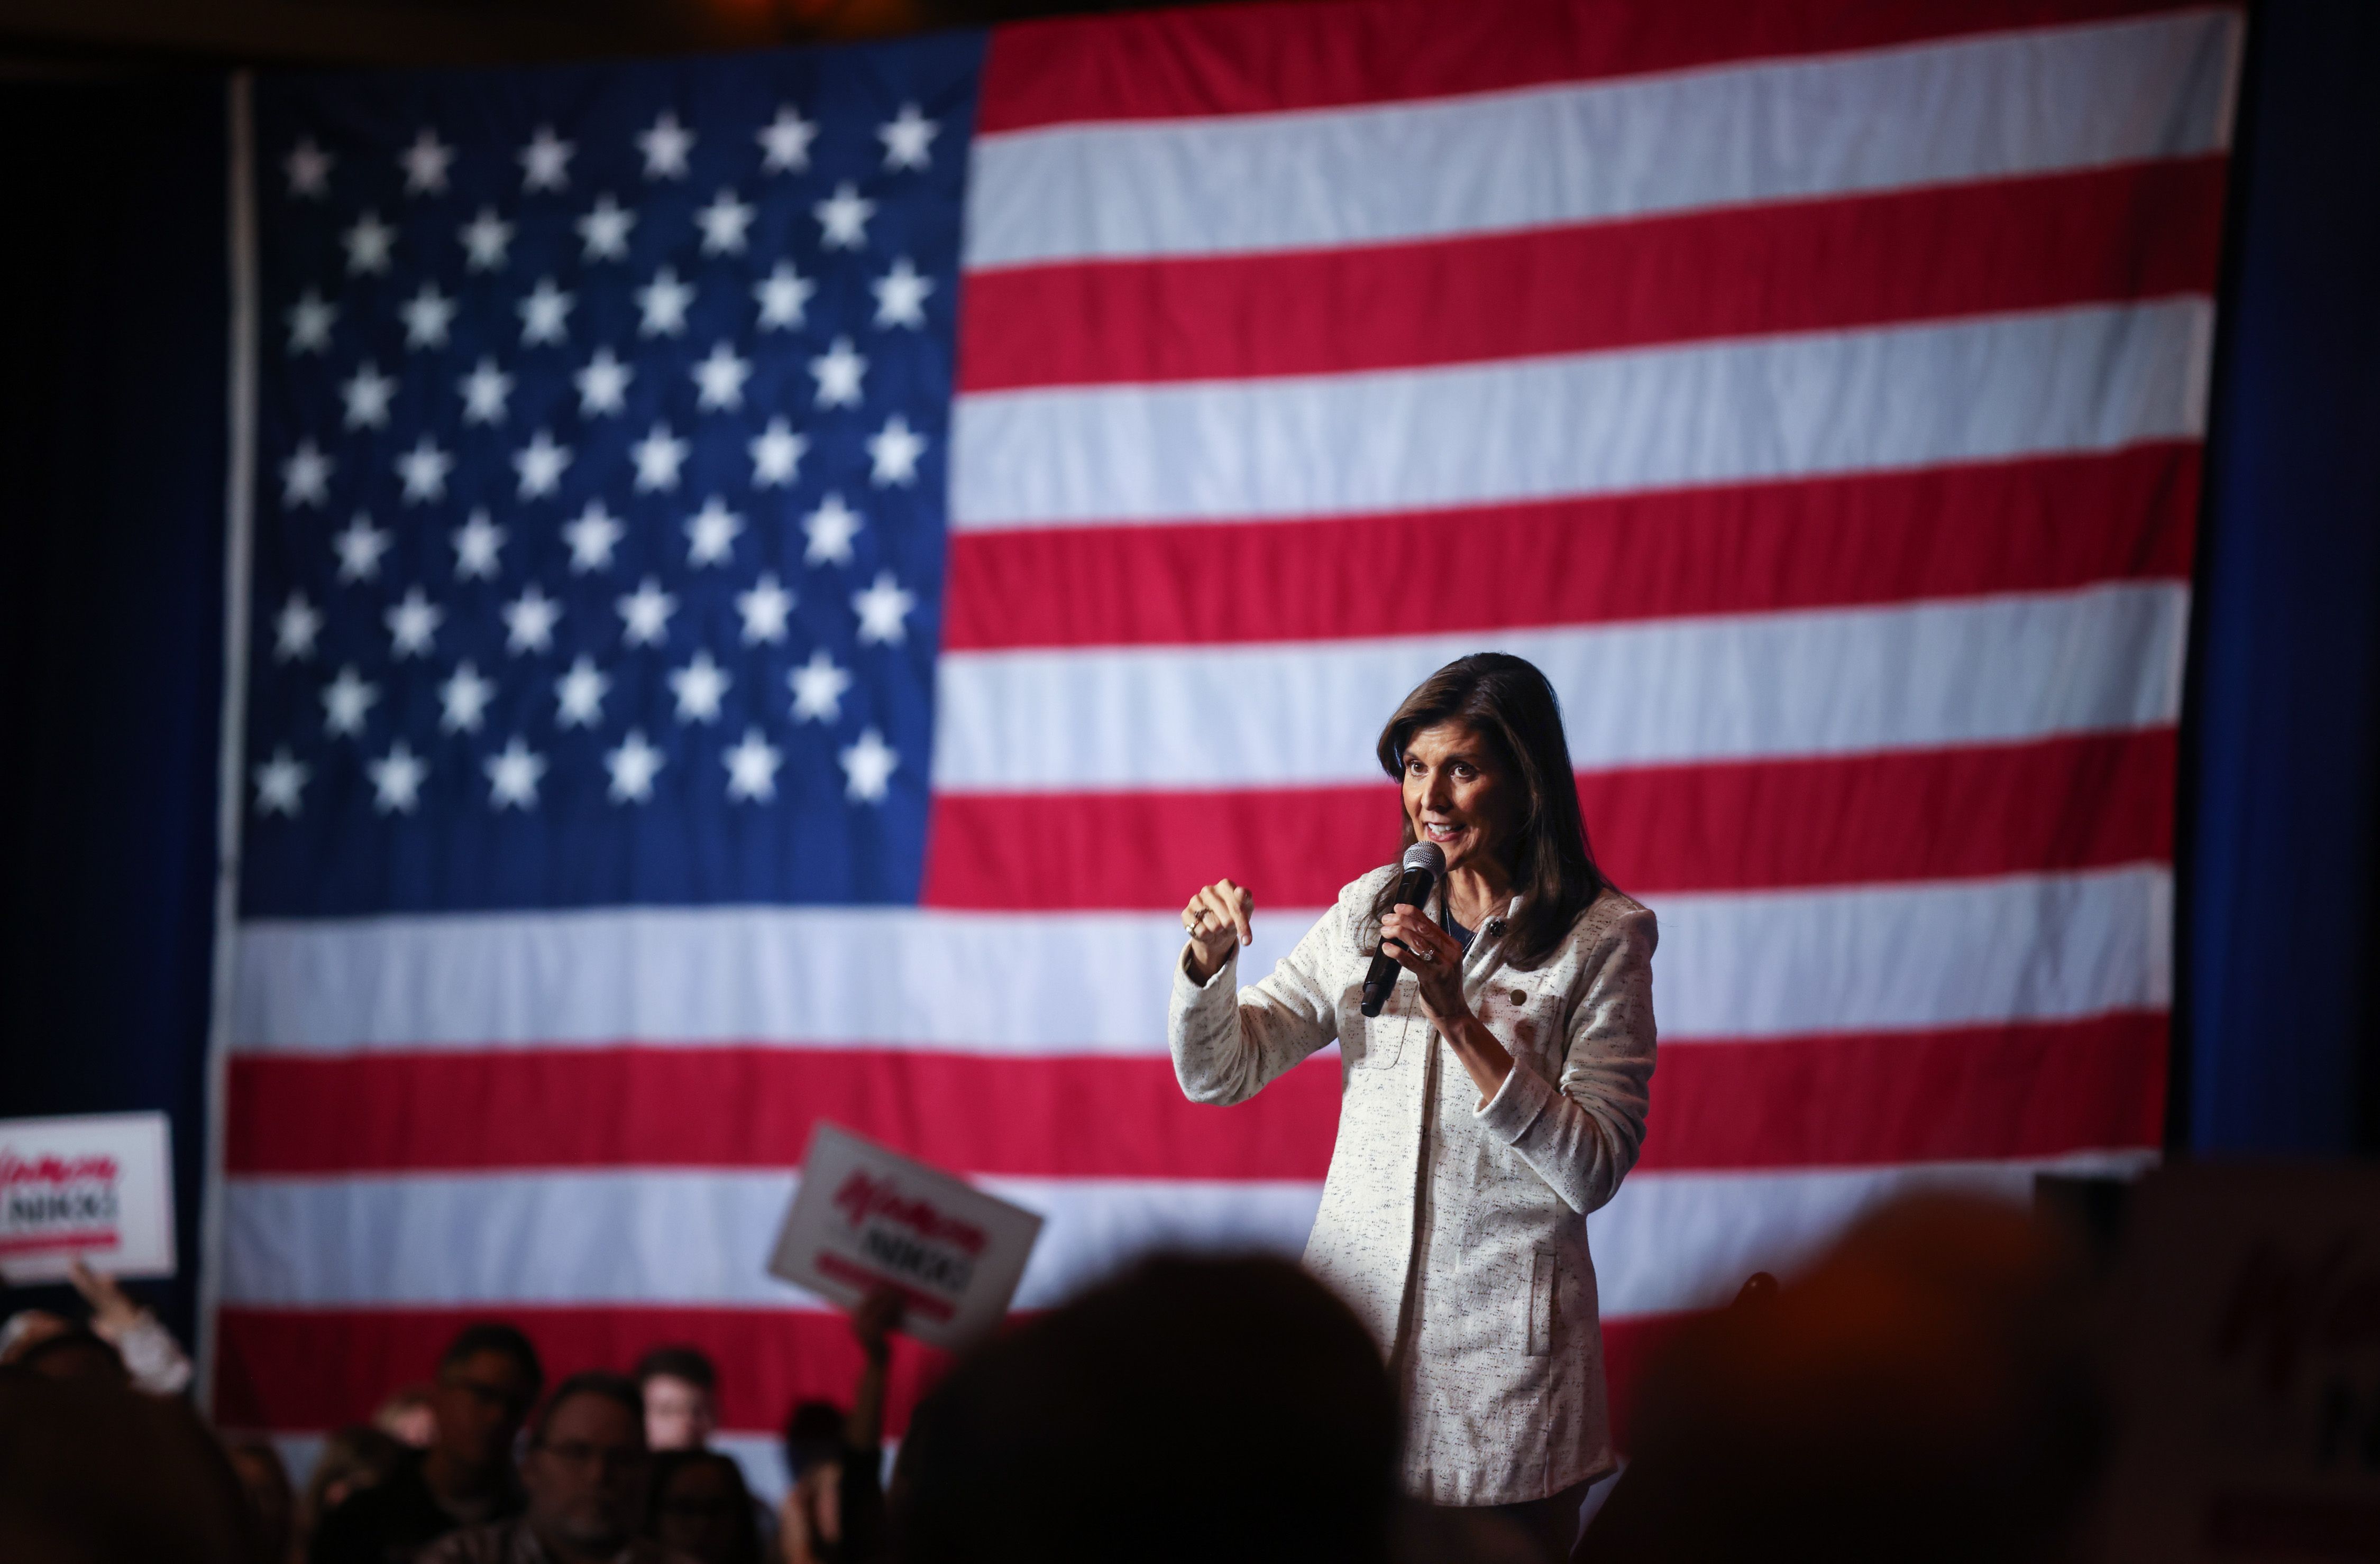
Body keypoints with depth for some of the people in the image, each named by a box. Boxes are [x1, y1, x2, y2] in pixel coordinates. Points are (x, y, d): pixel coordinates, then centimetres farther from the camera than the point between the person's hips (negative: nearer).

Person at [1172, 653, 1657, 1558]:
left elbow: (1594, 1171, -12)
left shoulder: (1604, 939, -4)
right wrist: (1208, 960, -12)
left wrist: (1460, 1020, -19)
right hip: (1353, 1310, 3)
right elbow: (1217, 1073, 8)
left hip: (1504, 1346, -3)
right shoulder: (1372, 913, 8)